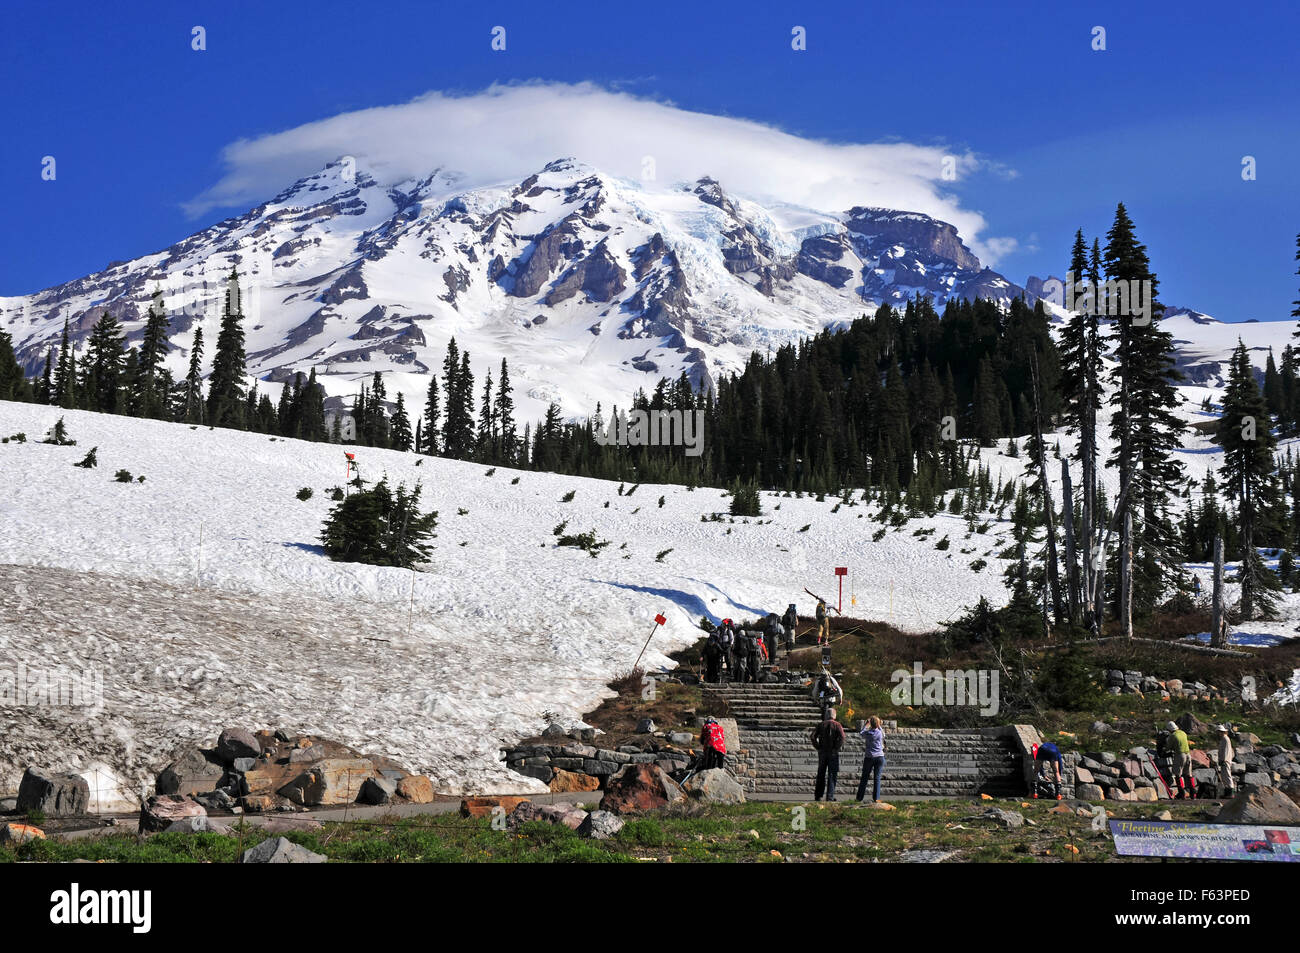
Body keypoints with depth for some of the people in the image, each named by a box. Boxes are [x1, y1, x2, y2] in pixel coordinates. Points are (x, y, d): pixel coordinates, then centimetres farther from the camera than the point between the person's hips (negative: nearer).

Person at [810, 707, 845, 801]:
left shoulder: (821, 725, 6)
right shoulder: (837, 725, -2)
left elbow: (813, 736, -4)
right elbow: (842, 737, -17)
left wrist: (818, 747, 0)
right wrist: (837, 748, -9)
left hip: (822, 752, 3)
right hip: (833, 753, -3)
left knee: (821, 775, 11)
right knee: (832, 775, 1)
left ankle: (817, 796, 13)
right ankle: (830, 797, -3)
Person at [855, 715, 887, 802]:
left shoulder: (868, 733, -6)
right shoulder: (880, 733, -5)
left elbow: (861, 732, 18)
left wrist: (866, 724, 29)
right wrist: (879, 725, 27)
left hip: (869, 757, 0)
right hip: (879, 757, 0)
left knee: (864, 778, 7)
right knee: (877, 777, 2)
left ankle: (859, 797, 10)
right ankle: (876, 797, -2)